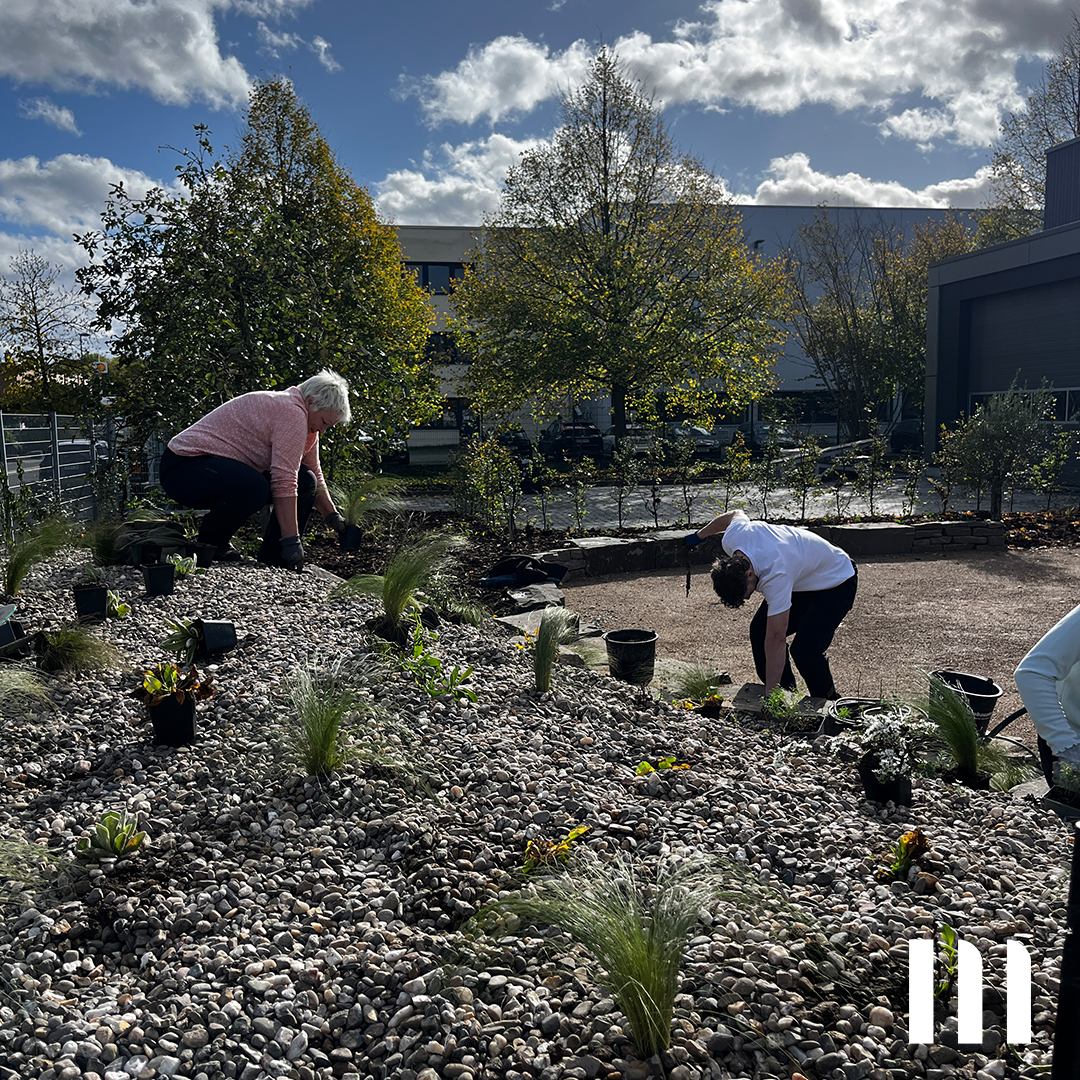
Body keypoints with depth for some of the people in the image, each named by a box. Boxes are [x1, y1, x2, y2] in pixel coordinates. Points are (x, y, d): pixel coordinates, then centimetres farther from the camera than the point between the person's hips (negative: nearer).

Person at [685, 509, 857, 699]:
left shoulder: (775, 577, -42)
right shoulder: (731, 538, -23)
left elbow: (777, 640, -38)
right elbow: (736, 514, 4)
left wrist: (770, 693, -34)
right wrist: (700, 535, 22)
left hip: (836, 583, -8)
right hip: (801, 578, 8)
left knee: (804, 650, -23)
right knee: (758, 631, -4)